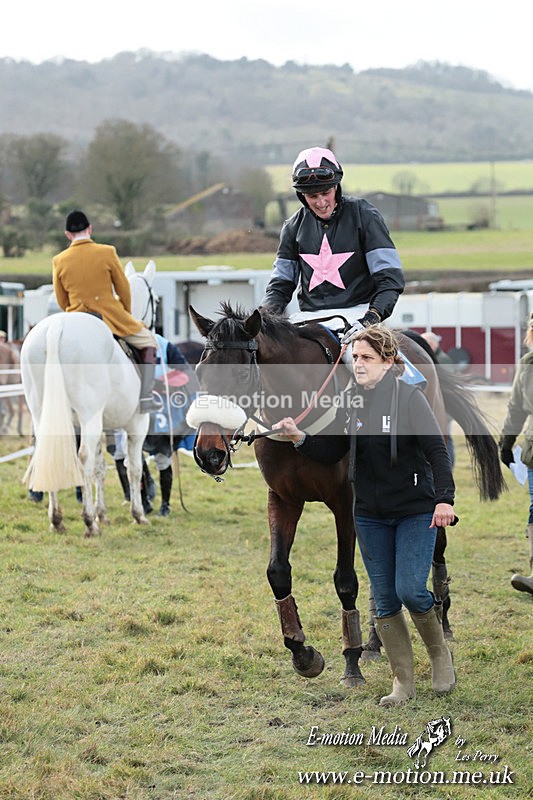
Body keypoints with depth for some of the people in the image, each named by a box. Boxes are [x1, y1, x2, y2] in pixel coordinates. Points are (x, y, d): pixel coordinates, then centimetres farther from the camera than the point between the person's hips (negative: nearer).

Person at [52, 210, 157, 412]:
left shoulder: (59, 261, -2)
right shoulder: (107, 252, -9)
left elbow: (62, 301, 6)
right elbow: (124, 289, 0)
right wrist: (126, 315, 17)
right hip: (110, 316, -2)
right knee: (148, 342, 17)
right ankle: (145, 398, 5)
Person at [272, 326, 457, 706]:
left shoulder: (410, 397, -11)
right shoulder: (352, 403, 4)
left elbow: (436, 449, -17)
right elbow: (331, 453, 9)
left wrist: (445, 498, -28)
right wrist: (299, 438, -8)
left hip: (415, 511, -5)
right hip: (370, 515, 5)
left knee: (410, 590, -14)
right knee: (385, 601, 5)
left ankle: (440, 653, 14)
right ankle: (403, 681, 15)